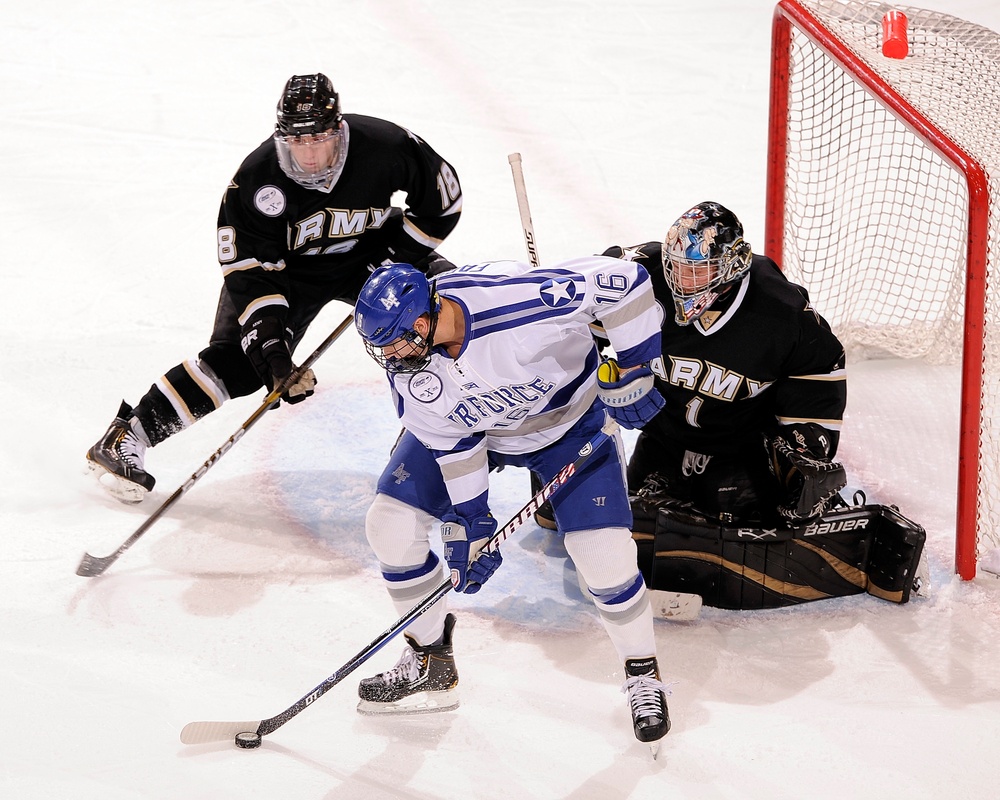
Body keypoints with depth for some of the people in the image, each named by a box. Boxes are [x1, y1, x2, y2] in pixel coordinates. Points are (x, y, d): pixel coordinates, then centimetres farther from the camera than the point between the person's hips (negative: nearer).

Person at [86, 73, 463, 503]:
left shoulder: (384, 146, -29)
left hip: (366, 253, 3)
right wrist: (271, 348, -34)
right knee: (235, 358, -19)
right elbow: (250, 273, -26)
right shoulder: (255, 181, -30)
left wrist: (396, 257, -16)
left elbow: (442, 198, -11)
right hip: (286, 266, -3)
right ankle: (124, 439, -14)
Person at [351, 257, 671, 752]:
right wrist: (468, 524, -11)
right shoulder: (406, 365, -23)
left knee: (605, 556, -17)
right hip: (463, 427, 4)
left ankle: (643, 676, 10)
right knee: (391, 523, -5)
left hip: (570, 422, -4)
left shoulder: (522, 301, -42)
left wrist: (632, 372, -27)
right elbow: (450, 442, -11)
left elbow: (622, 282, -34)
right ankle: (430, 664, 14)